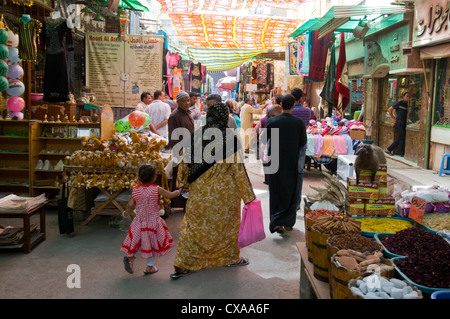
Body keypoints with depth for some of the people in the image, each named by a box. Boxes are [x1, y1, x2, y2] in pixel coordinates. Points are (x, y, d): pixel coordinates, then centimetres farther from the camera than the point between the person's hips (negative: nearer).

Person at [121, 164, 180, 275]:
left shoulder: (135, 190, -6)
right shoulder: (157, 189, -13)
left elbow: (130, 204, -5)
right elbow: (170, 195, -3)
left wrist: (126, 214, 14)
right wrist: (178, 192, 18)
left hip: (139, 221, 3)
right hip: (153, 221, -2)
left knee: (137, 240, 22)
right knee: (153, 243, 14)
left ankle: (130, 257, 0)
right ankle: (149, 267, 21)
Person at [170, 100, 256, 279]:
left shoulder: (196, 136, -4)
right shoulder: (230, 140, -14)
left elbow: (185, 163, 3)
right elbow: (237, 169, -12)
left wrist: (182, 183, 19)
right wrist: (248, 195, -5)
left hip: (199, 191, 3)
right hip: (224, 192, -2)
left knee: (192, 226, 11)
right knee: (227, 223, 18)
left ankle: (183, 265, 12)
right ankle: (232, 258, 34)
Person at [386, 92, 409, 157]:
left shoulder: (408, 105, 10)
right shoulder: (399, 103, -6)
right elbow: (389, 110, -3)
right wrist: (394, 118, -2)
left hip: (404, 124, 6)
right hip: (399, 123, -6)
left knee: (400, 139, 7)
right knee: (402, 138, -4)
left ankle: (389, 149, 15)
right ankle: (402, 153, 6)